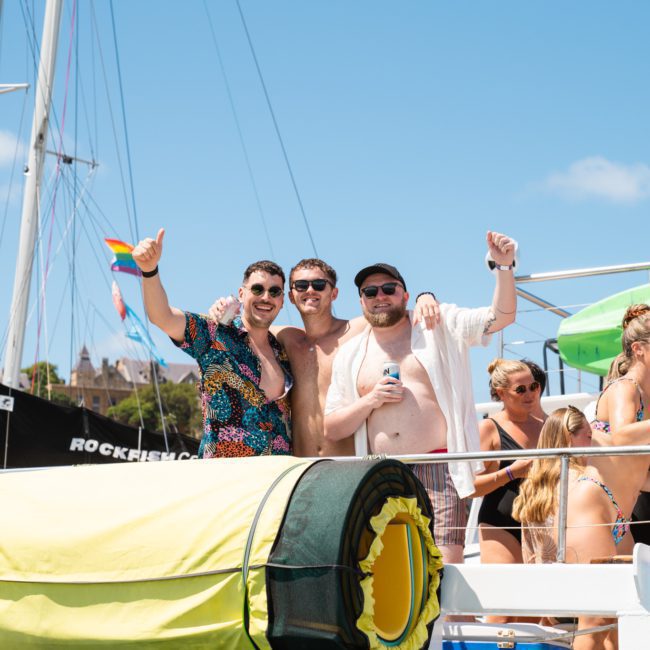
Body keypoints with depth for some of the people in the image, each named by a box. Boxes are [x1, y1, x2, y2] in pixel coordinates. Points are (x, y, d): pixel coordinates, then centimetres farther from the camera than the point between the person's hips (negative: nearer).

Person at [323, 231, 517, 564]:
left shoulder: (441, 326, 10)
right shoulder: (349, 355, 17)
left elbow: (501, 316, -1)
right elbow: (331, 429, 15)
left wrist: (503, 266, -16)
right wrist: (370, 402, -2)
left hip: (438, 471, -3)